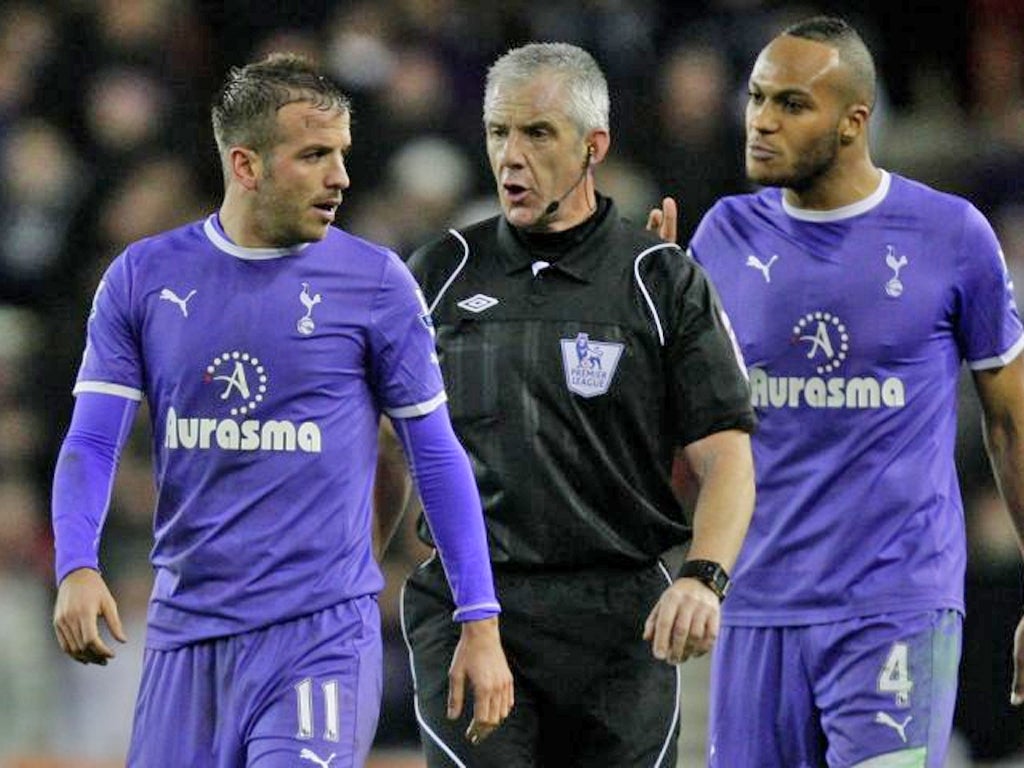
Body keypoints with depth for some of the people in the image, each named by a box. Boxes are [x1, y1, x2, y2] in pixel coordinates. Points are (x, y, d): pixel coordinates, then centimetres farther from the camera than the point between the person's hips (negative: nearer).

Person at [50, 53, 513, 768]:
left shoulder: (375, 283, -1)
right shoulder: (144, 278, 4)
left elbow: (437, 454, 4)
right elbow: (92, 443, 3)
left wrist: (480, 624, -1)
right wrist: (77, 568, -16)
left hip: (322, 635, -3)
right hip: (185, 630, 3)